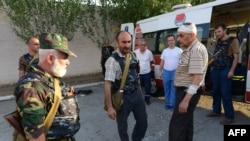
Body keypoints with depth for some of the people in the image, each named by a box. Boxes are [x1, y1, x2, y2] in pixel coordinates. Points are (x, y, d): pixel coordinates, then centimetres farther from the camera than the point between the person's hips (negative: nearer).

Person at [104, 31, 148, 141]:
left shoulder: (133, 55, 1)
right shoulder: (113, 60, -19)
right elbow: (107, 85, -21)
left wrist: (138, 90, 16)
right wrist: (109, 107, -22)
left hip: (137, 93, 6)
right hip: (123, 97, -6)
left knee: (143, 121, 17)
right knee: (123, 126, 13)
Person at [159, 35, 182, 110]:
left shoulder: (179, 50, -1)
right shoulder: (165, 51, 10)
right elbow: (162, 62, 12)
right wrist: (160, 71, 9)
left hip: (175, 72, -3)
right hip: (165, 72, 4)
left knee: (173, 89, -1)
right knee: (166, 89, 9)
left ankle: (172, 104, 7)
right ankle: (167, 103, 20)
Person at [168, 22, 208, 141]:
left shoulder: (196, 50, -21)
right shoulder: (191, 49, 13)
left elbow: (197, 78, -28)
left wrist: (186, 100, -30)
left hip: (188, 92, -11)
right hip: (186, 91, 11)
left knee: (177, 125, -6)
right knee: (186, 122, 20)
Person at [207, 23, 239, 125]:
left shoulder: (233, 41, -5)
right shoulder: (218, 42, 14)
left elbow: (236, 56, -8)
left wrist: (231, 70, -15)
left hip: (225, 70, -7)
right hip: (215, 70, 7)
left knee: (225, 93, -6)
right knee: (215, 92, 13)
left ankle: (230, 117, 4)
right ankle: (216, 111, 27)